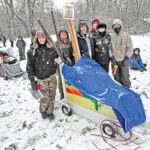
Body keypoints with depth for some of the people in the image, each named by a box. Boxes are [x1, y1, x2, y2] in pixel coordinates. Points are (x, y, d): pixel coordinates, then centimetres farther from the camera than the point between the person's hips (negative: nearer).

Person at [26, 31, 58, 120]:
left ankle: (50, 112, 28)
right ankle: (43, 111, 28)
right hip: (41, 79, -3)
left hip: (52, 76, 3)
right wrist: (32, 80, -7)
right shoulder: (32, 51, -5)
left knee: (52, 95, 7)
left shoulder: (51, 48, 3)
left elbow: (57, 56, 20)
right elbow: (29, 67, -4)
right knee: (45, 97, -2)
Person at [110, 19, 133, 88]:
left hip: (123, 60, -2)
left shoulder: (126, 35, 0)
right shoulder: (111, 36, 2)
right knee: (116, 78, 11)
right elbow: (109, 47, 6)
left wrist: (126, 57, -7)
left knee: (125, 78, -3)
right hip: (114, 60, 2)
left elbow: (129, 47, 0)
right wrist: (111, 57, -2)